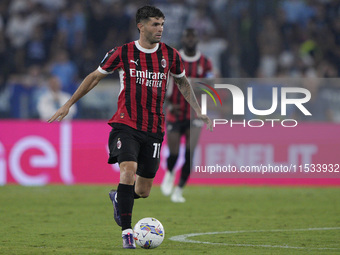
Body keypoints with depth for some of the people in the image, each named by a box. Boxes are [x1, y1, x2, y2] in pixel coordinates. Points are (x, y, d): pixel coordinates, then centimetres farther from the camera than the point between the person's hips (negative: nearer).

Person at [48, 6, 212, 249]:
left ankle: (118, 197, 41)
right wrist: (68, 104, 9)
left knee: (143, 191, 5)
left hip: (154, 129, 3)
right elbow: (95, 77, 9)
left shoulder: (170, 55, 4)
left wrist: (199, 111, 16)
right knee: (129, 170, -26)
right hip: (126, 125, -3)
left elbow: (183, 82, 23)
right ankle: (127, 232, -21)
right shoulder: (122, 53, -3)